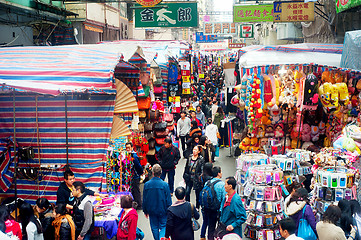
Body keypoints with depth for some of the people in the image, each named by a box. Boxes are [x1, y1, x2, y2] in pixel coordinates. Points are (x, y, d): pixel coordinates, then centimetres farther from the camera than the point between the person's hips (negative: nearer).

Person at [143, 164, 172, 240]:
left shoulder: (146, 184, -11)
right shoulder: (164, 184, -18)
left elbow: (144, 200, -1)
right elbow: (168, 200, -11)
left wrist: (145, 211, 12)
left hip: (151, 210, 2)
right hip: (162, 210, -2)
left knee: (154, 227, 17)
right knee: (163, 226, 12)